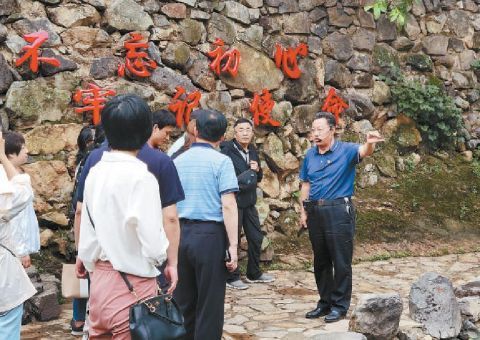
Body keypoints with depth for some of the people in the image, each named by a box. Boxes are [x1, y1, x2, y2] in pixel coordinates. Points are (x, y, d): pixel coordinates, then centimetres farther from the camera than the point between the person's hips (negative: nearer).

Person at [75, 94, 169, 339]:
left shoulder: (96, 172, 2)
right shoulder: (141, 177, -18)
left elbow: (87, 223, 10)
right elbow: (154, 245, -20)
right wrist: (163, 254, 1)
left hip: (100, 279, 7)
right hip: (131, 285, -7)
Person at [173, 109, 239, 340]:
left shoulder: (177, 161, 8)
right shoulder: (221, 161, -7)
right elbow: (228, 205, -14)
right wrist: (233, 245, -13)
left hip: (180, 233, 5)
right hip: (210, 234, -5)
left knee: (182, 303, 14)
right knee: (209, 305, 4)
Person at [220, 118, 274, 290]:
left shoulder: (252, 151, 10)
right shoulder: (227, 150, -12)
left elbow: (259, 177, 19)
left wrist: (257, 169, -1)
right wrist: (238, 181, -23)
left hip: (249, 203, 8)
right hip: (234, 202, -7)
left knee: (256, 237, 14)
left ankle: (254, 273, 29)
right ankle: (231, 277, 13)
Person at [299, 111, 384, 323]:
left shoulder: (345, 150, -7)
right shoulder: (310, 155, 9)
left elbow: (364, 152, -28)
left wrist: (370, 143, -50)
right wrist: (303, 211, 11)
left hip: (339, 211, -5)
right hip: (315, 212, 6)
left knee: (341, 261, 1)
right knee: (320, 260, 14)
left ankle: (340, 305, 11)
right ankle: (325, 302, 26)